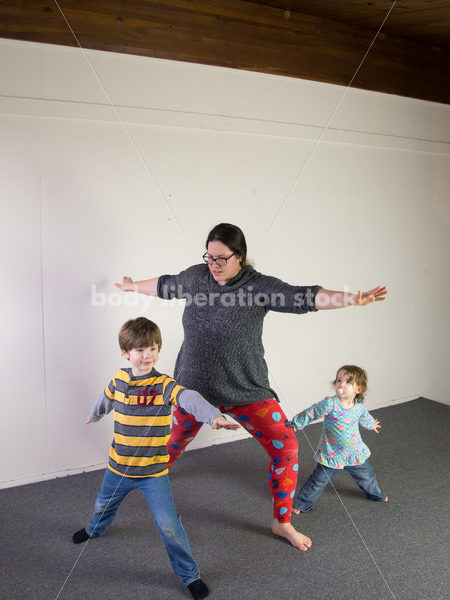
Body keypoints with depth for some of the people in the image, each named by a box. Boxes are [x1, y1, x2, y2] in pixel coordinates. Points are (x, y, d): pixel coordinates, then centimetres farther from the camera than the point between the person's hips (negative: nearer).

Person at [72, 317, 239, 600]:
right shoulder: (119, 379, -6)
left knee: (168, 523, -8)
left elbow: (189, 398, -41)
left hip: (154, 471, -5)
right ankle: (95, 529, 65)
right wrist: (94, 416, 38)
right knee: (104, 504, 29)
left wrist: (214, 415, -60)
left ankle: (190, 574, 14)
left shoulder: (164, 385, -21)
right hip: (119, 466, 5)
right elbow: (107, 399, 18)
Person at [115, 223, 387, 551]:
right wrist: (133, 286, 30)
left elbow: (305, 298, -30)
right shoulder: (196, 276, -5)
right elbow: (165, 285, 14)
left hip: (245, 391, -3)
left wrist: (351, 298, -45)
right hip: (193, 386, 3)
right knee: (178, 438, 24)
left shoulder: (260, 286, -18)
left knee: (286, 447, -6)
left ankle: (283, 523, 15)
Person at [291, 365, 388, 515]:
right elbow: (311, 413, -18)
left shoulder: (359, 407, -6)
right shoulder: (330, 404, -25)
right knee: (318, 481, -2)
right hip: (332, 453, -5)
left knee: (367, 475, 23)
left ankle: (375, 493, 54)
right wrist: (295, 423, -17)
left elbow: (364, 417, 18)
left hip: (355, 452, 5)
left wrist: (372, 424, 37)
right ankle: (302, 503, 17)